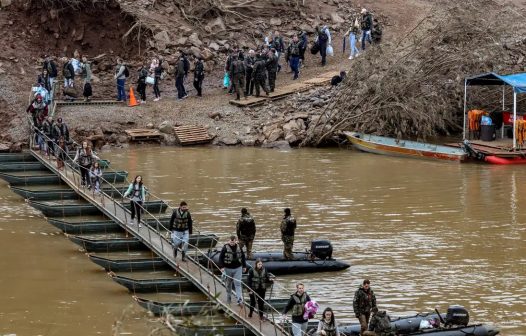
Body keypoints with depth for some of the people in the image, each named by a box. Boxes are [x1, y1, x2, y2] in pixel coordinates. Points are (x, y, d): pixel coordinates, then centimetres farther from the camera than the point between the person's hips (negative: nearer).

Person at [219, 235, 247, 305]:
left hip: (237, 268, 1)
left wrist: (244, 266, 17)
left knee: (238, 284, -6)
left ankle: (240, 299, -9)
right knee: (228, 284, 11)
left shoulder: (239, 247, 3)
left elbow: (243, 257, 15)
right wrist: (222, 267, -15)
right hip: (228, 268, -1)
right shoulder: (225, 248, -8)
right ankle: (228, 299, 25)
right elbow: (221, 257, -7)